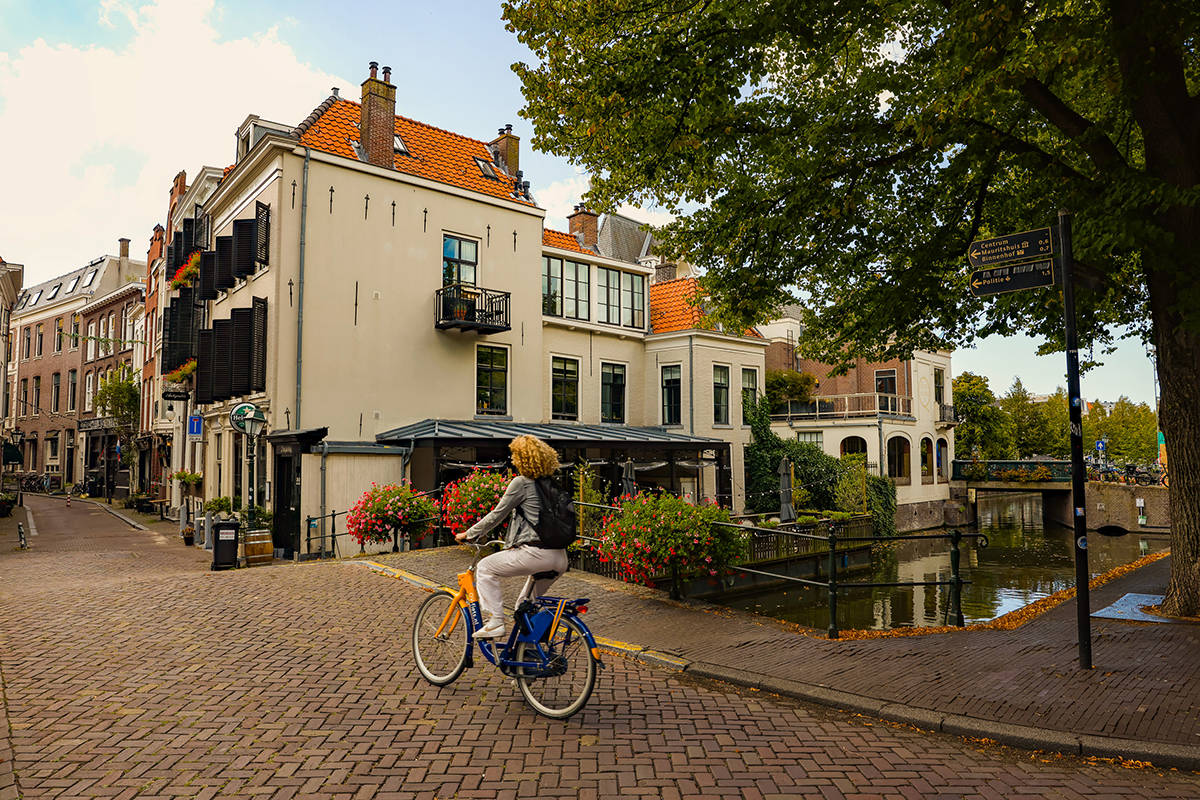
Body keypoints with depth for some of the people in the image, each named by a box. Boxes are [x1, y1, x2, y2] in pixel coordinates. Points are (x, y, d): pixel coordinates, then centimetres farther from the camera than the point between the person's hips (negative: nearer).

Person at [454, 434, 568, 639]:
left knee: (485, 568, 12)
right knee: (526, 604, 26)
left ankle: (494, 622, 5)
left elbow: (497, 514, 0)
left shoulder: (521, 482, -4)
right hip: (560, 558, 8)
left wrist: (469, 534, 12)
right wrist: (514, 541, 37)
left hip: (536, 553, -8)